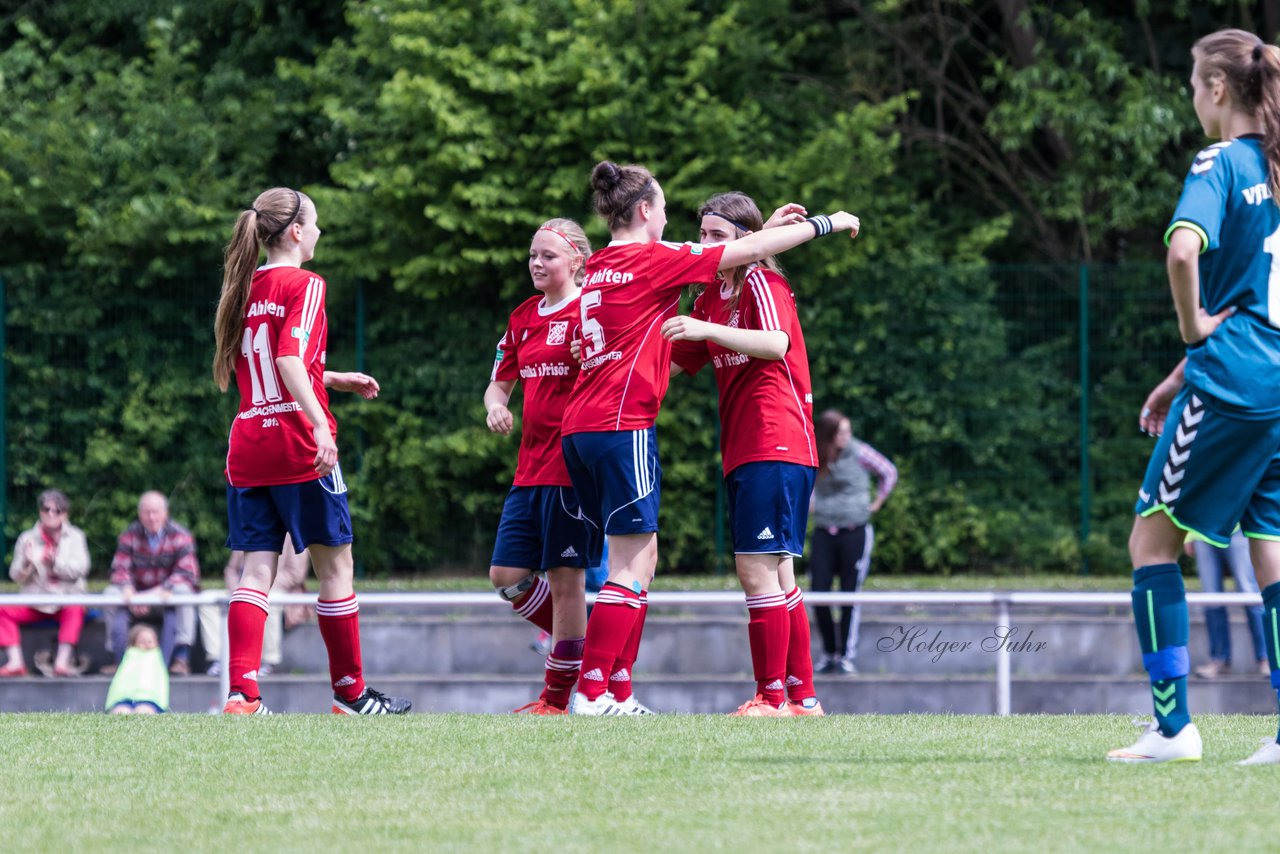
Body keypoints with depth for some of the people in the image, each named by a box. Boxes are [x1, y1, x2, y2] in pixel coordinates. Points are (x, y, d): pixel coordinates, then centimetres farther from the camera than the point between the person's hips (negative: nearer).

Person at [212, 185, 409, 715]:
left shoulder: (245, 289, 15)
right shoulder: (304, 285, -7)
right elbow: (289, 360, -20)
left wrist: (336, 380, 29)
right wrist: (320, 424, -26)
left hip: (247, 447, 6)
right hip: (298, 448, -6)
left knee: (257, 571, 2)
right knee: (336, 566, 6)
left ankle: (242, 692, -13)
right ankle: (350, 692, 13)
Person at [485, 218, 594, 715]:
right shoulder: (523, 318, 14)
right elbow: (500, 381, 23)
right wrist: (496, 405, 1)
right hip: (529, 469, 8)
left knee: (565, 579, -4)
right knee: (506, 576, 4)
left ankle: (558, 697, 3)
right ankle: (587, 643, 23)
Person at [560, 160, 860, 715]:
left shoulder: (600, 267, 15)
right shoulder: (650, 260, -7)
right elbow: (748, 251, -1)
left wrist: (768, 230, 29)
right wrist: (825, 224, 10)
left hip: (581, 428, 9)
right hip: (623, 424, -9)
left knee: (639, 559, 12)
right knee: (631, 564, -7)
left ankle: (618, 693, 10)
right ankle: (592, 693, -12)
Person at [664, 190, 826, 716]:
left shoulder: (761, 282, -7)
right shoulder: (710, 298, 18)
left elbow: (776, 343, -24)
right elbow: (672, 362, 23)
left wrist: (705, 329, -31)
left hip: (776, 445, -9)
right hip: (741, 451, 9)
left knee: (758, 569, -12)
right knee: (776, 575, 11)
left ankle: (773, 697, -11)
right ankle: (802, 696, 15)